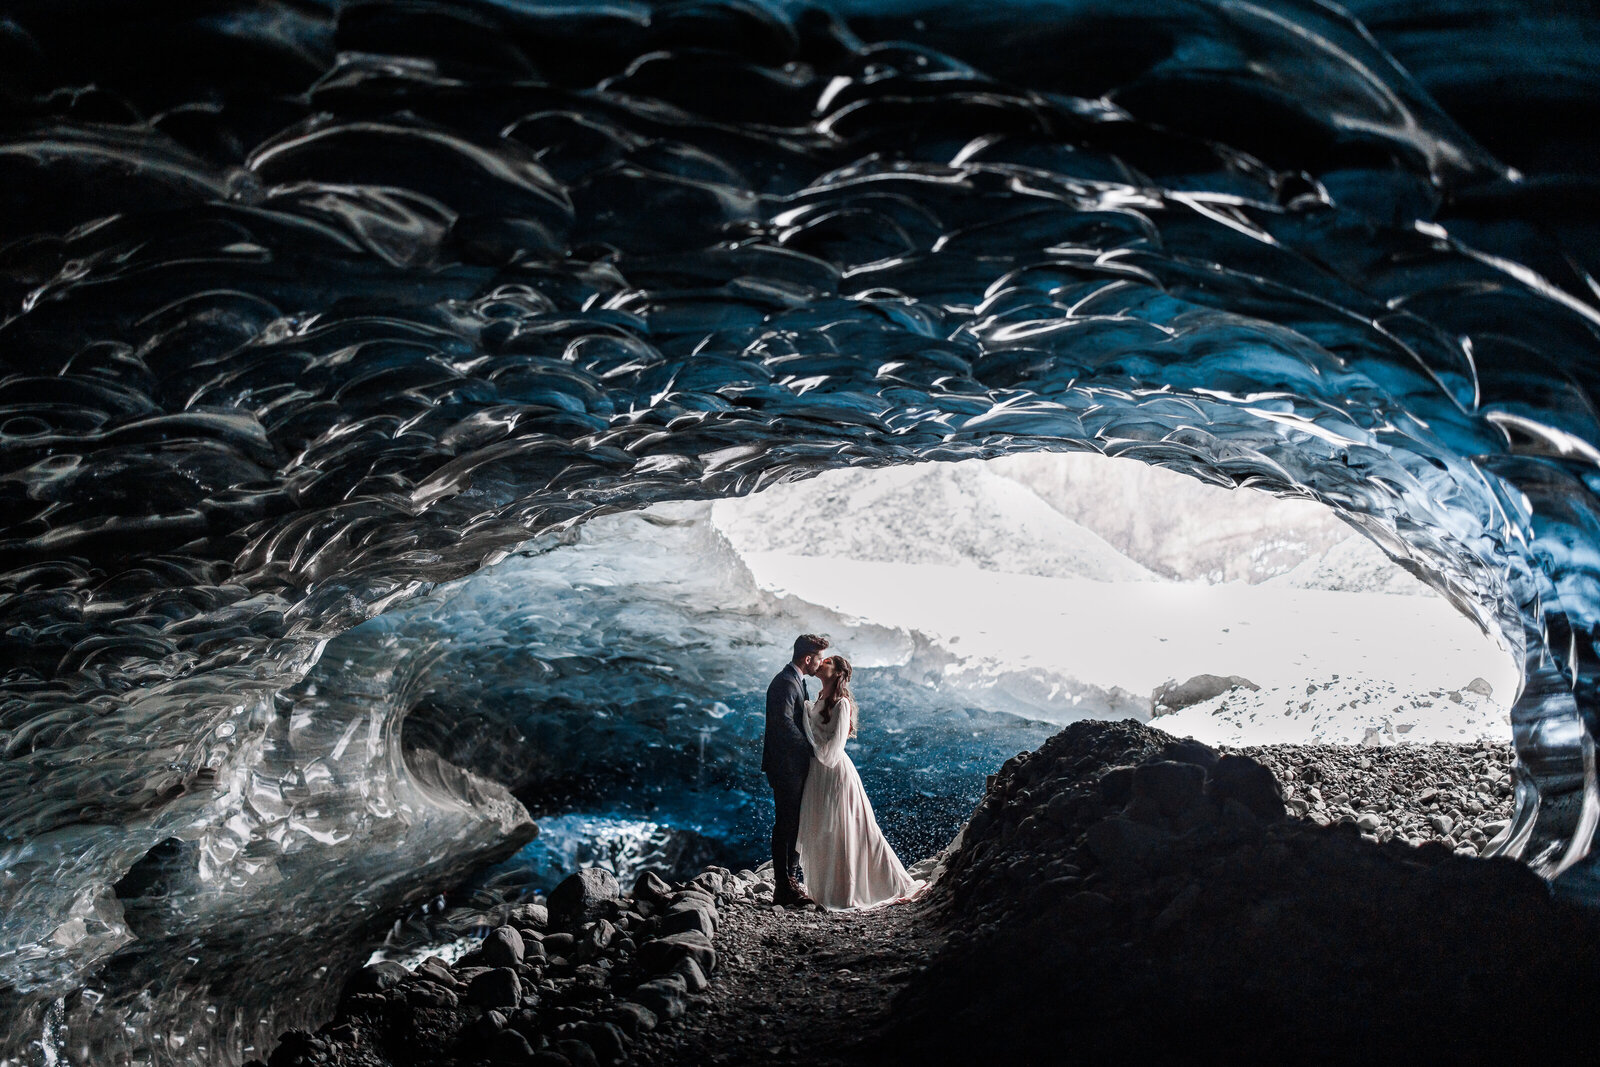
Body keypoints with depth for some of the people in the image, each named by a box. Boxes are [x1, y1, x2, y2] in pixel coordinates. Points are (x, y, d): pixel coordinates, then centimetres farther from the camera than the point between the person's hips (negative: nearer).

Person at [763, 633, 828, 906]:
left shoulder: (796, 681, 16)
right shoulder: (785, 683, -18)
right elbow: (785, 723, -26)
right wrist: (810, 749, -16)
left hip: (796, 766, 10)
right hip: (787, 767, -10)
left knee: (794, 825, 15)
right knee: (786, 826, -5)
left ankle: (787, 880, 23)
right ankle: (784, 888, 0)